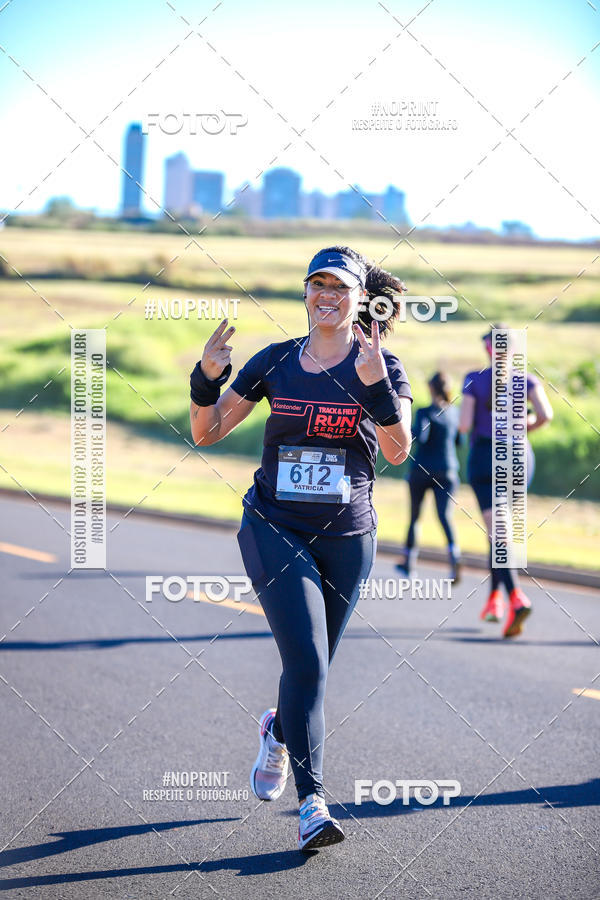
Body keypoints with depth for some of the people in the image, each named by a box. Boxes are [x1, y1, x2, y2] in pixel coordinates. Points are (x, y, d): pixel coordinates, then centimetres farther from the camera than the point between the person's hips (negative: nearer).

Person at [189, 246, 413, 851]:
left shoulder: (382, 366, -1)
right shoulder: (275, 361, 3)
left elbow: (398, 452, -15)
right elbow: (206, 433, 6)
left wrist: (375, 386, -29)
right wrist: (207, 379, -12)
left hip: (347, 535, 1)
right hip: (274, 528, -1)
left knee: (311, 666, 12)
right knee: (306, 660, -15)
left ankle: (278, 733, 45)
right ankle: (311, 805, -13)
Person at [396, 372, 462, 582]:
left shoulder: (425, 413, -10)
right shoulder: (454, 412, 5)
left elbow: (420, 437, -24)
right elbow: (458, 441, 16)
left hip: (422, 470, -3)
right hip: (448, 469, 3)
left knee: (414, 516, 13)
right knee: (445, 515, -9)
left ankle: (408, 562, 25)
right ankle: (454, 556, -35)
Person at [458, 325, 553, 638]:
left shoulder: (474, 380, -4)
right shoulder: (526, 379, 2)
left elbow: (464, 424, -11)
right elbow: (545, 414, -13)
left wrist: (465, 425, 12)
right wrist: (525, 426, 7)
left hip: (484, 458, -3)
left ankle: (517, 598, -31)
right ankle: (494, 598, 25)